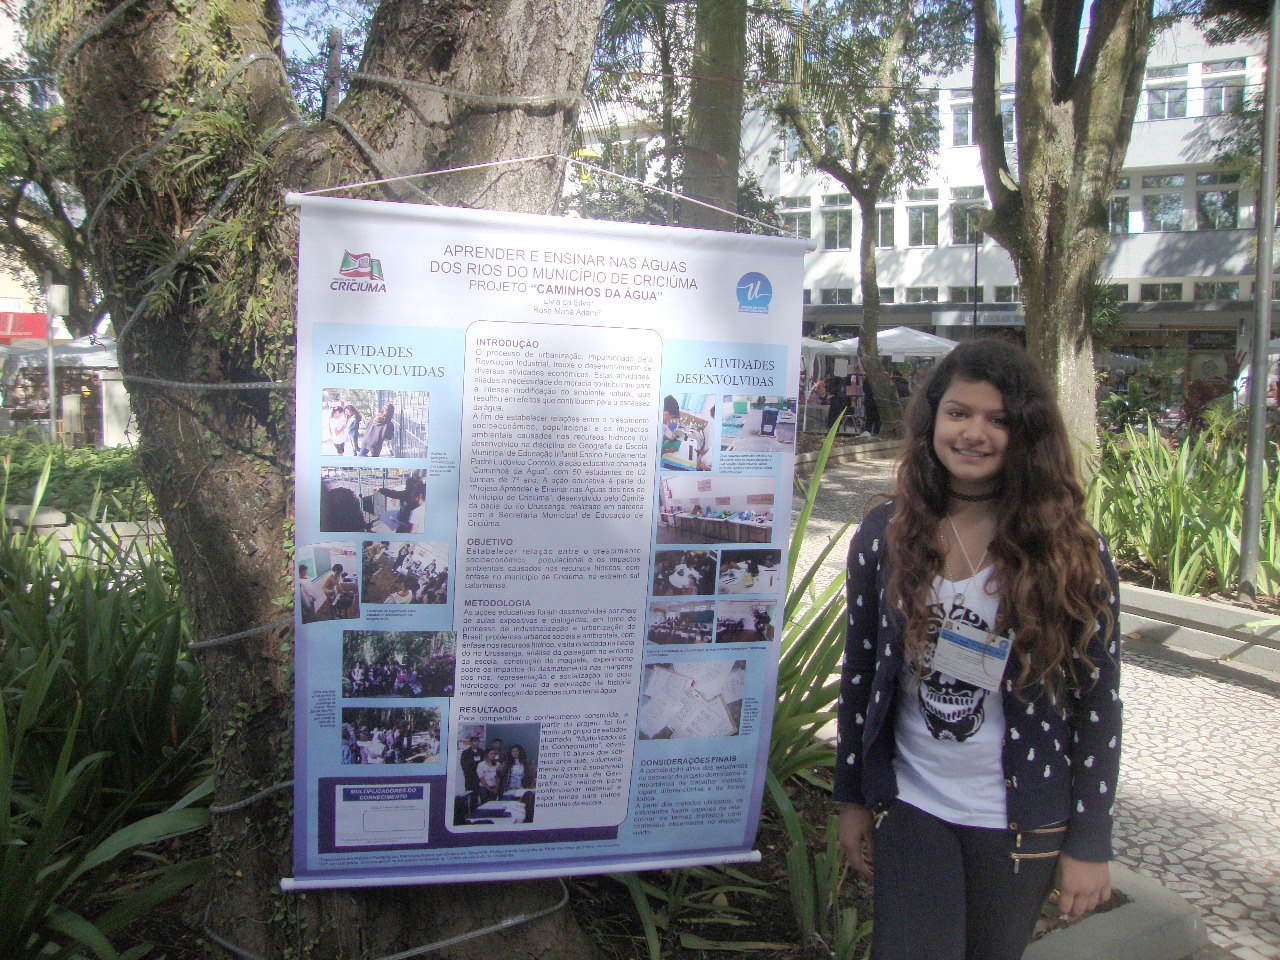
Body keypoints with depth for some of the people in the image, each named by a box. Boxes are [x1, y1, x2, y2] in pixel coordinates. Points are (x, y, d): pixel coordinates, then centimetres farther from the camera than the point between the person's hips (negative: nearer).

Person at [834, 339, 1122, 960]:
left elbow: (1097, 700, -5)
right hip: (911, 808, 1)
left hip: (1023, 822, 0)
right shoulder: (884, 536, -5)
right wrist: (851, 800, 7)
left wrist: (1089, 841, -4)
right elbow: (860, 672, 2)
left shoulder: (1073, 552, -10)